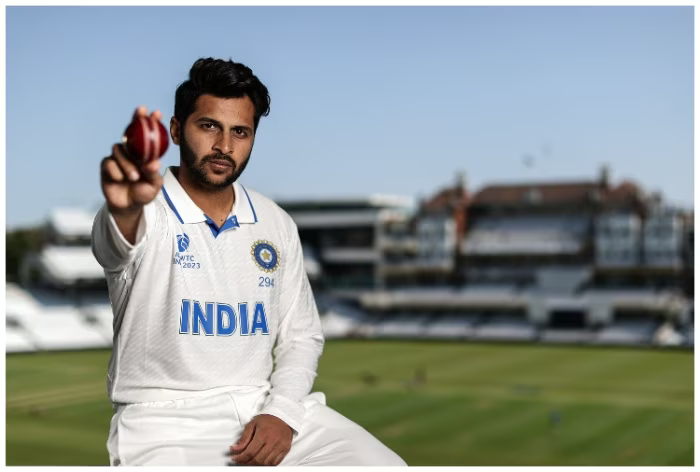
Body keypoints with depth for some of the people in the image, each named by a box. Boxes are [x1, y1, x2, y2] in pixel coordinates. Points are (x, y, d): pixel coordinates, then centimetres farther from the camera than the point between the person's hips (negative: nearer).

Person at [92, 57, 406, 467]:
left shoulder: (277, 224, 8)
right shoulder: (147, 212, -7)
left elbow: (301, 334, 12)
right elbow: (115, 245, -32)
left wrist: (282, 411, -6)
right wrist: (125, 208, -56)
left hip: (265, 406, 4)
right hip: (166, 417, -3)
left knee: (384, 466, -13)